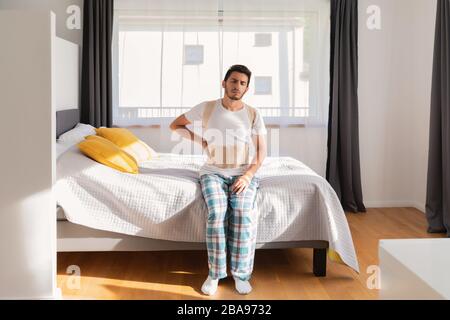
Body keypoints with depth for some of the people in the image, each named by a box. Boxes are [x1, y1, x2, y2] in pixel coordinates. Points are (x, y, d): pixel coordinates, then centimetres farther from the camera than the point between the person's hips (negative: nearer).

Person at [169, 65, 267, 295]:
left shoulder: (253, 114, 4)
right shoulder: (206, 108, 2)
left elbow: (261, 151, 2)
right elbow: (175, 125, 12)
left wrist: (248, 175, -14)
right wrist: (200, 140, -2)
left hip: (243, 173, 1)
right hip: (213, 172, 0)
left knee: (244, 213, -30)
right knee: (217, 212, -30)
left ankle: (241, 273, -17)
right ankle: (215, 273, -17)